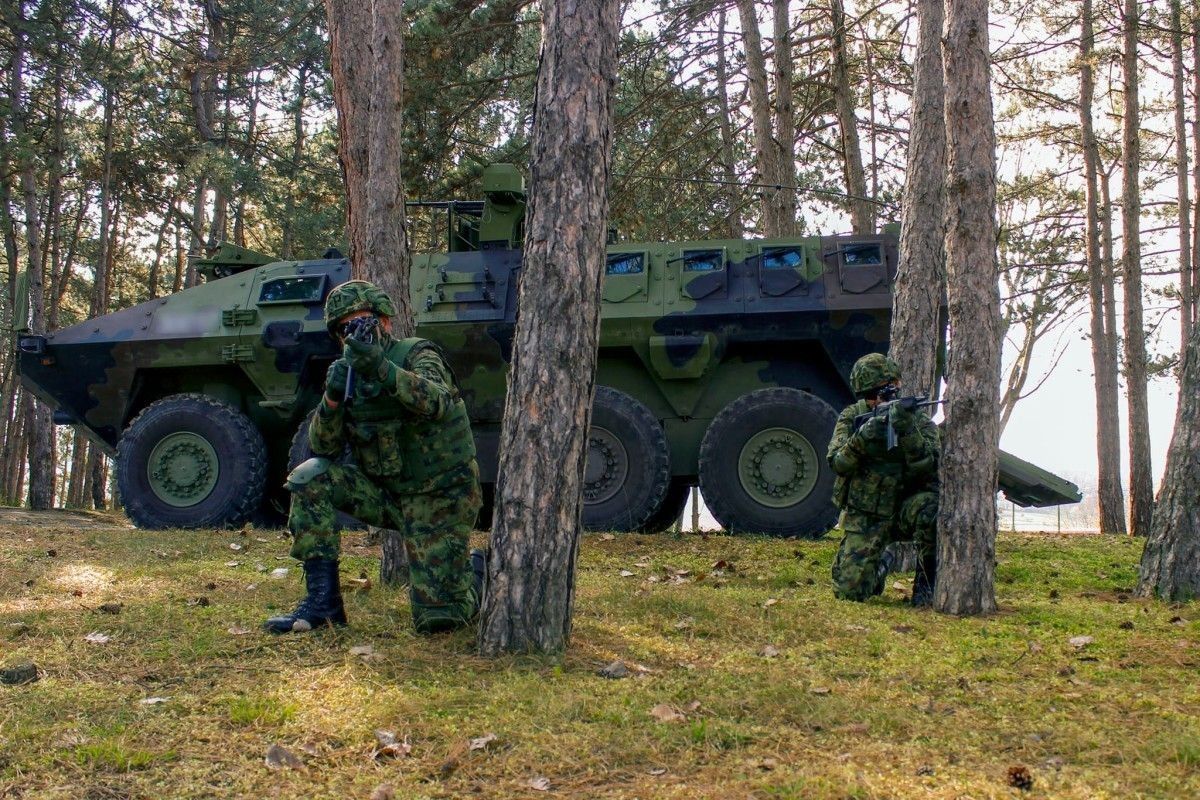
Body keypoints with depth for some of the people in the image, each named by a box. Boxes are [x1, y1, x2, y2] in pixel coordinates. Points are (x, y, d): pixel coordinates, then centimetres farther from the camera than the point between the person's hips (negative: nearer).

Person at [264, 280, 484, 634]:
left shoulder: (417, 354, -12)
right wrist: (332, 397, -22)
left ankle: (475, 573, 22)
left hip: (439, 497, -5)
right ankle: (323, 600, -11)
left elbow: (436, 402, -35)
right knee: (310, 478, -17)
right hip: (387, 494, 5)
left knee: (436, 618, -13)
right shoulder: (350, 374, 5)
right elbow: (324, 449, -4)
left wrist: (384, 372, -50)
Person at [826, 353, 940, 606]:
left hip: (905, 510, -1)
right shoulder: (851, 418, -2)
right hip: (864, 518, 1)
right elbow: (838, 464, -13)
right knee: (849, 592, -10)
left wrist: (908, 431, -35)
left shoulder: (920, 421, -6)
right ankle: (881, 563, 27)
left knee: (930, 507, -36)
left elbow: (928, 469, -21)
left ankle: (926, 582, -12)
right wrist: (861, 439, -31)